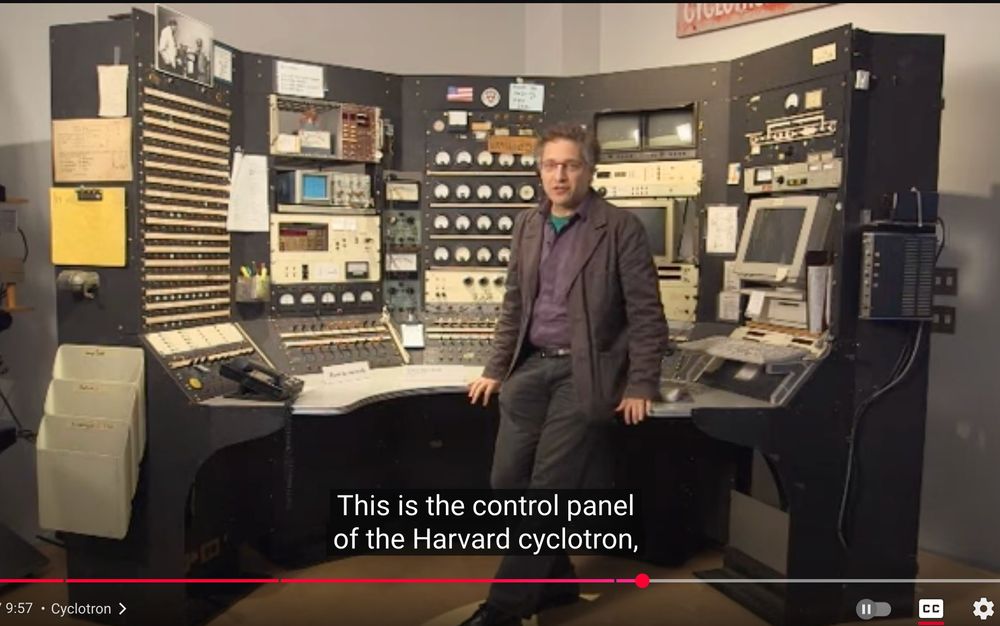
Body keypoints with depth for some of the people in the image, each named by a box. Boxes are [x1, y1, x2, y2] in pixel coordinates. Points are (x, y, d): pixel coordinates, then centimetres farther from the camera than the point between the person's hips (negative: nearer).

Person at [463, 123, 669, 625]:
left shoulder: (621, 229, -6)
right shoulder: (526, 226, 11)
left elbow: (646, 314, -6)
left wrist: (640, 386, -12)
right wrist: (496, 370, 13)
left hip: (582, 373, -6)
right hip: (531, 368, 6)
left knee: (547, 489, -5)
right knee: (507, 482, 5)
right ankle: (555, 581, 25)